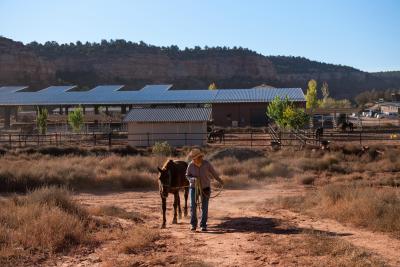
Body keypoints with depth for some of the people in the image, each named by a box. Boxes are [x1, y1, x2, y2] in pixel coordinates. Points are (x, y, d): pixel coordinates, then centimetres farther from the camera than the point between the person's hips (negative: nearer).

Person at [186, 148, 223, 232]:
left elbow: (213, 172, 1)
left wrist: (220, 180, 13)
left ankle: (203, 225, 13)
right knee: (193, 206, -10)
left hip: (205, 188, 0)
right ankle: (193, 224, 4)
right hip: (194, 187, 0)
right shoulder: (191, 165, -13)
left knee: (204, 207, 0)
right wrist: (193, 179, -22)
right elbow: (187, 175, 0)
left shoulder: (207, 164, -15)